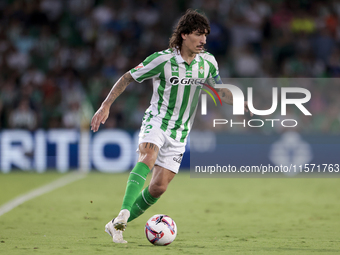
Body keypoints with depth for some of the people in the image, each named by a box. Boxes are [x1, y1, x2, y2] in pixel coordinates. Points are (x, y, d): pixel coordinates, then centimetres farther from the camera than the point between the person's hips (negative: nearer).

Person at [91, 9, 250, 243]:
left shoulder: (208, 62, 1)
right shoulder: (163, 59, -12)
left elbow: (219, 91, 18)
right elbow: (127, 78, -4)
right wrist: (106, 106, -11)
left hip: (180, 133, 5)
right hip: (157, 122, -4)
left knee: (158, 188, -5)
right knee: (148, 157, -36)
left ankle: (117, 225, 8)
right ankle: (123, 214, -47)